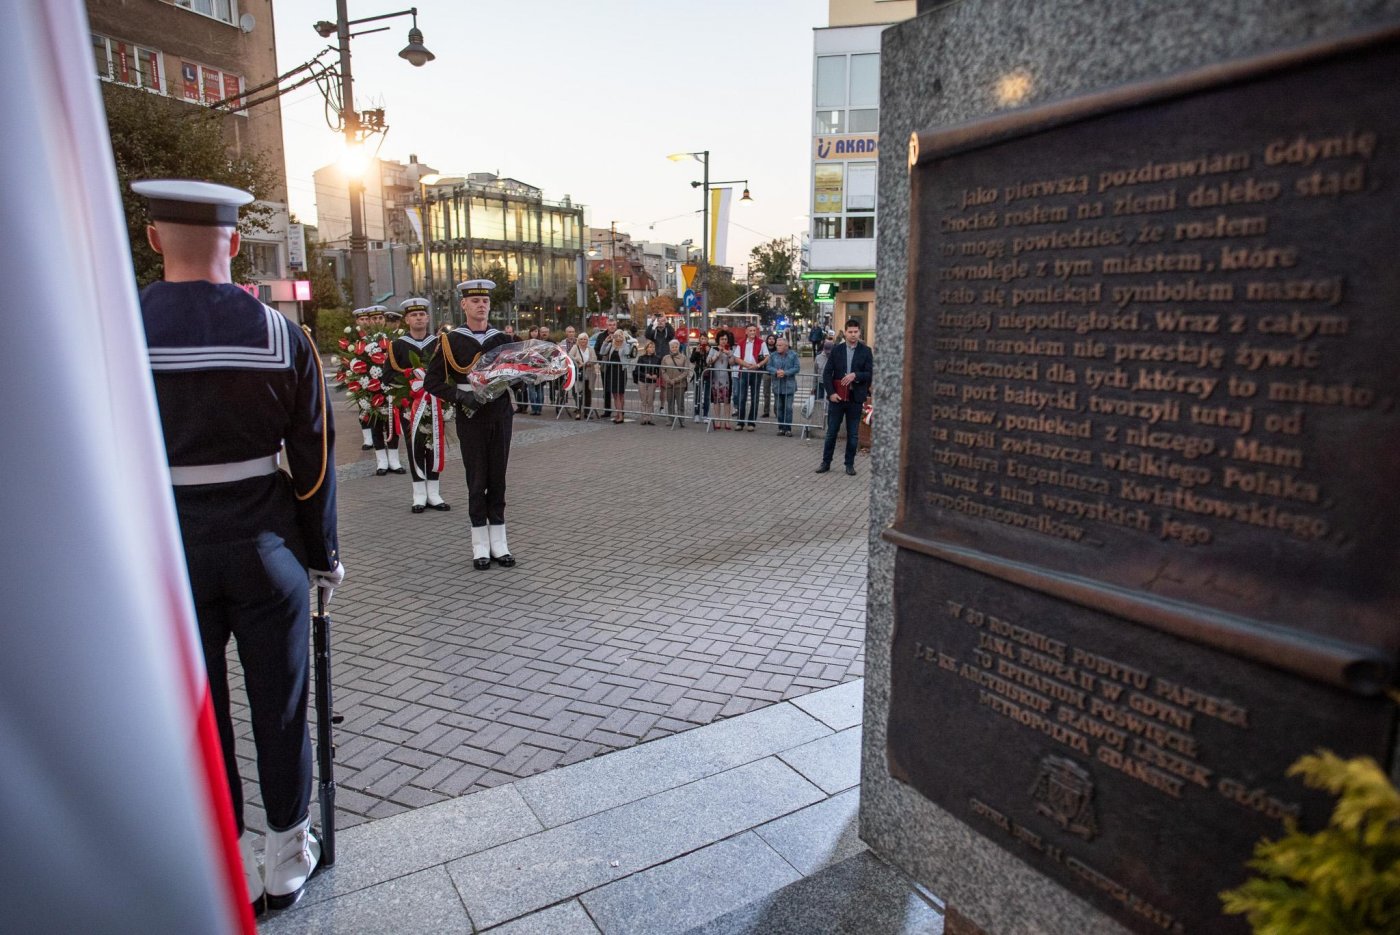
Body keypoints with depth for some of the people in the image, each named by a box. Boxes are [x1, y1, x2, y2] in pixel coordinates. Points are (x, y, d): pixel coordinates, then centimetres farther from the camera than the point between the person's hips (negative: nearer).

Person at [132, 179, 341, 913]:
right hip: (262, 545, -1)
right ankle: (287, 859, 31)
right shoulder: (281, 335, -9)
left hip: (162, 550, 1)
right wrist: (323, 556, 6)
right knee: (280, 703, 14)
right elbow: (314, 462, -6)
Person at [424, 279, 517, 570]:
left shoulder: (503, 338, 8)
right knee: (477, 480, 2)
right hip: (471, 417, -3)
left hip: (501, 414, 3)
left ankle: (499, 542, 15)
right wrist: (461, 395, -17)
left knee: (498, 478, 7)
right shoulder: (450, 341, -1)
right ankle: (480, 545, 11)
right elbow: (432, 381, -2)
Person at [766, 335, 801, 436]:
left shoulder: (793, 355, -1)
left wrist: (785, 373, -17)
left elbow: (797, 368, -7)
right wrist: (776, 372, -17)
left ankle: (788, 428, 1)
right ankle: (781, 428, 14)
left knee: (788, 408, -3)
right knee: (779, 408, 7)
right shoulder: (773, 355, 8)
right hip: (777, 385, 3)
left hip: (789, 386, -3)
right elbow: (769, 367, 3)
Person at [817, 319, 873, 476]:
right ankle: (826, 463, 16)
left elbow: (870, 374, -2)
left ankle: (850, 464, 18)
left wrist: (855, 375, -19)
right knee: (831, 432, 6)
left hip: (855, 398, 0)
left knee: (853, 434, 7)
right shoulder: (836, 350, 3)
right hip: (837, 397, 0)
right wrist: (831, 393, -9)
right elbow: (827, 373, 1)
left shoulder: (866, 351, 2)